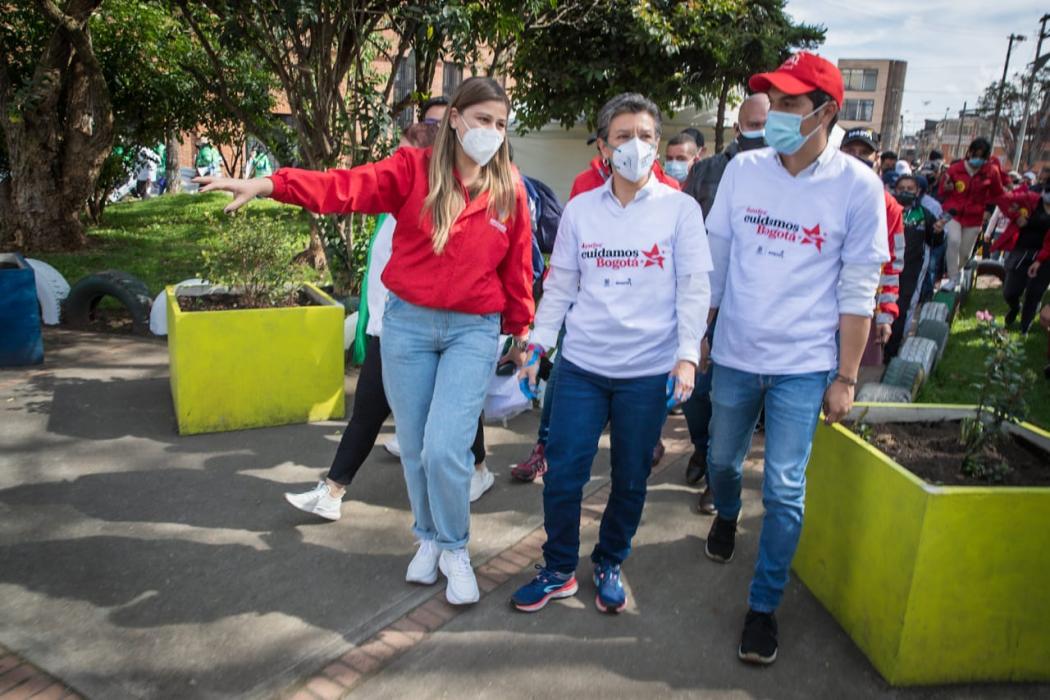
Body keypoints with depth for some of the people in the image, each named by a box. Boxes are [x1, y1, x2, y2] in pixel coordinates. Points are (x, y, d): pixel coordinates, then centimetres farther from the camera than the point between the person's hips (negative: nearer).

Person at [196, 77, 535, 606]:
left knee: (444, 450, -10)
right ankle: (429, 537, 37)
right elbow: (348, 186, -16)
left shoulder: (509, 190, 2)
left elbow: (517, 268, 8)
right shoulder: (414, 169, -2)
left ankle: (454, 550, 17)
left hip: (473, 331, -1)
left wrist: (522, 333, 13)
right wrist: (268, 184, -29)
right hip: (407, 324, 1)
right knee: (414, 449, 11)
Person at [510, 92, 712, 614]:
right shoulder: (579, 209, 5)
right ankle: (559, 570, 25)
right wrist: (538, 343, 1)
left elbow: (694, 288, -2)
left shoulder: (680, 209, 0)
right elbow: (559, 286, 8)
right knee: (562, 473, 3)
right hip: (582, 365, 1)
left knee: (630, 479, 11)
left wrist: (687, 355, -11)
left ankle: (609, 565, 34)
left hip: (649, 370, -1)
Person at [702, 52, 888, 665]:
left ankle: (764, 606, 18)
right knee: (723, 460, 19)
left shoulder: (857, 186, -8)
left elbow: (858, 290, -5)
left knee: (785, 491, -1)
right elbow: (715, 259, 5)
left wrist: (846, 377, -4)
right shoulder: (743, 170, -2)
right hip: (734, 354, 3)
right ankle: (726, 517, 53)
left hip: (804, 365, -2)